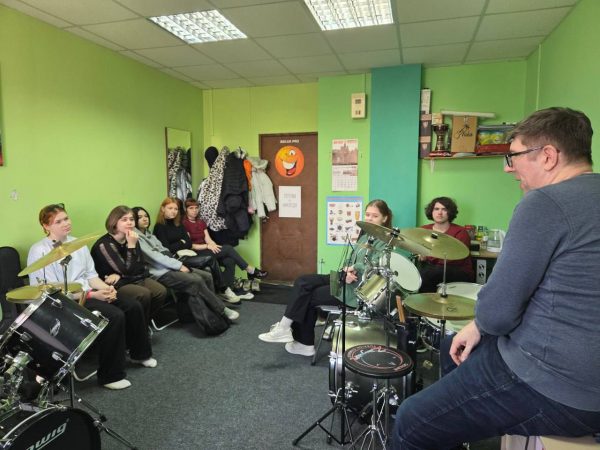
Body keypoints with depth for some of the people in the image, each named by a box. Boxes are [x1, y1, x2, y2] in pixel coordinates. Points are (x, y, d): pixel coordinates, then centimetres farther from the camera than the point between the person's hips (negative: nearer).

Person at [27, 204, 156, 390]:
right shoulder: (39, 251, -12)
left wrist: (105, 288, -9)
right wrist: (92, 295, -23)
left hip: (90, 291, 7)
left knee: (133, 307, -7)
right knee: (115, 316, -26)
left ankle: (140, 353, 17)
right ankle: (110, 375, -12)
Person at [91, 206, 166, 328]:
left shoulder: (131, 238, 4)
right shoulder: (104, 244, -17)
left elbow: (140, 267, 0)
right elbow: (127, 270, -21)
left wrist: (119, 275, -16)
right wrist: (131, 246, -24)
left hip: (135, 278, 6)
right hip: (116, 284, -6)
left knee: (161, 291, -16)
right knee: (143, 294, -30)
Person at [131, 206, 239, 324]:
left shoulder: (149, 234, 21)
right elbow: (154, 257, -15)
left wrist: (178, 264, 0)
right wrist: (178, 265, -16)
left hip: (170, 266, 9)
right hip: (161, 273, -9)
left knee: (207, 276, -7)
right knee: (197, 280, -25)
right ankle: (222, 310, -12)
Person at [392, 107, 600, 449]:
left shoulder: (546, 202, -21)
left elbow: (499, 309, -22)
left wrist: (481, 324, 3)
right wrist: (481, 327, 10)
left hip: (556, 389, -10)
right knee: (455, 346, 28)